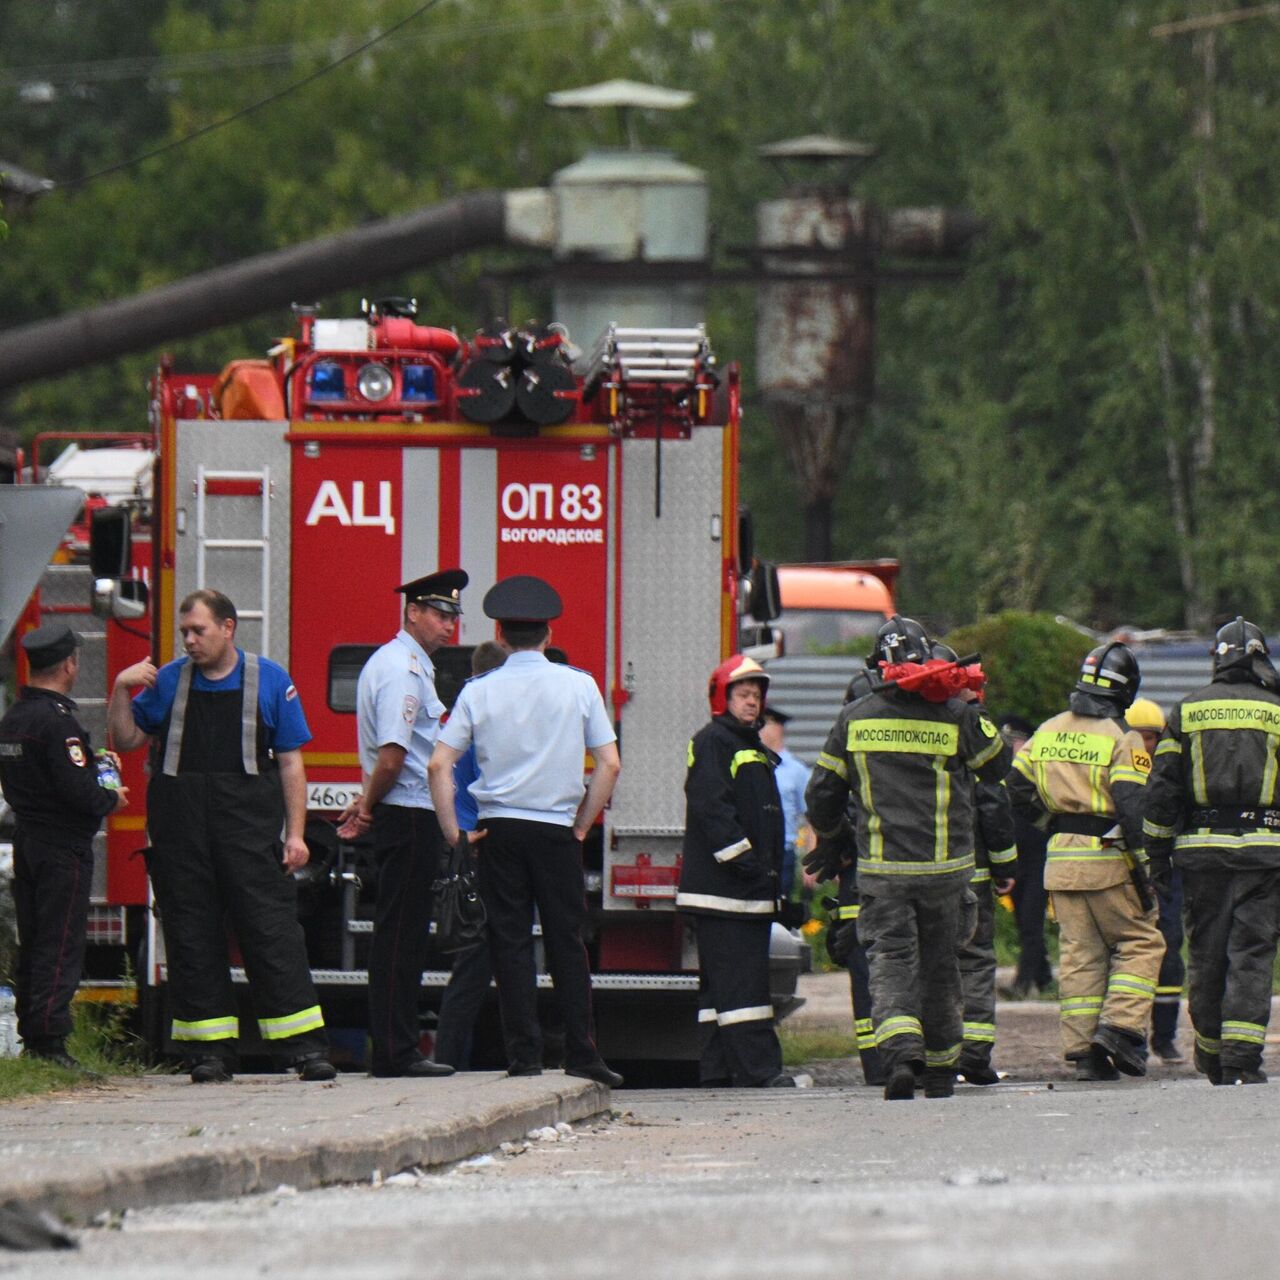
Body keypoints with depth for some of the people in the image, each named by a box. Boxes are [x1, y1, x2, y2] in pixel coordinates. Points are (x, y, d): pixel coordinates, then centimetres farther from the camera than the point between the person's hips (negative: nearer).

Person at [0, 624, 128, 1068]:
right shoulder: (57, 721, -17)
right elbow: (77, 791, -23)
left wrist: (93, 762, 20)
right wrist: (112, 799, -3)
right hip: (62, 846, -9)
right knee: (60, 948, -8)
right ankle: (49, 1040, -11)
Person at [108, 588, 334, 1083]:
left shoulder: (270, 680, 5)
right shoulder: (167, 681, 11)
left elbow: (290, 762, 4)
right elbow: (126, 739, 14)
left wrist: (295, 833, -1)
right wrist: (121, 691, -2)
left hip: (250, 824, -2)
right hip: (181, 829, 2)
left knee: (273, 932, -7)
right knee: (192, 940, 2)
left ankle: (306, 1047, -9)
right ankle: (210, 1052, 6)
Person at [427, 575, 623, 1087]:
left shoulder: (479, 691, 0)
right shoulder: (579, 685, 0)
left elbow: (439, 765, -5)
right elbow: (609, 765, -2)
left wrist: (452, 831, 0)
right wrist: (582, 826, 6)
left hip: (500, 829, 0)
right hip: (557, 829, 0)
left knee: (510, 943, 3)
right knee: (567, 941, 4)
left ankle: (524, 1053, -1)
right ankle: (580, 1052, 1)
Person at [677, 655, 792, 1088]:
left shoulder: (754, 750, 24)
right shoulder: (712, 742, -7)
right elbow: (711, 807, -18)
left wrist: (775, 877, 22)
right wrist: (742, 860, -22)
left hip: (752, 889, 10)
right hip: (720, 889, -10)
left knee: (721, 983, 10)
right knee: (739, 981, -13)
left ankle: (718, 1069, 11)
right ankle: (758, 1068, -19)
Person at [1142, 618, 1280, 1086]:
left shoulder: (1187, 711, 5)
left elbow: (1163, 789, 5)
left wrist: (1157, 852, 12)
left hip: (1202, 850, 2)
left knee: (1207, 954, 11)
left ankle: (1211, 1056, 20)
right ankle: (1242, 1059, -12)